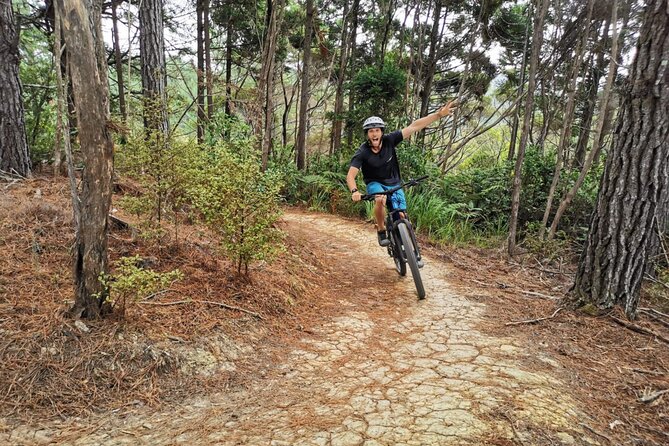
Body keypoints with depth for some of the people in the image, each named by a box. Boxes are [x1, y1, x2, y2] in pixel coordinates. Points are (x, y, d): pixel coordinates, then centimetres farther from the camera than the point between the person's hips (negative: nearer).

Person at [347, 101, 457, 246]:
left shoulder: (389, 140, -17)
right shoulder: (362, 153, -21)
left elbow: (414, 126, -20)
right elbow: (351, 175, -27)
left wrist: (439, 114, -24)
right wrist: (354, 191, -48)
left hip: (394, 184, 2)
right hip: (375, 183, -2)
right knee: (380, 199, -36)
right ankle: (381, 231, -12)